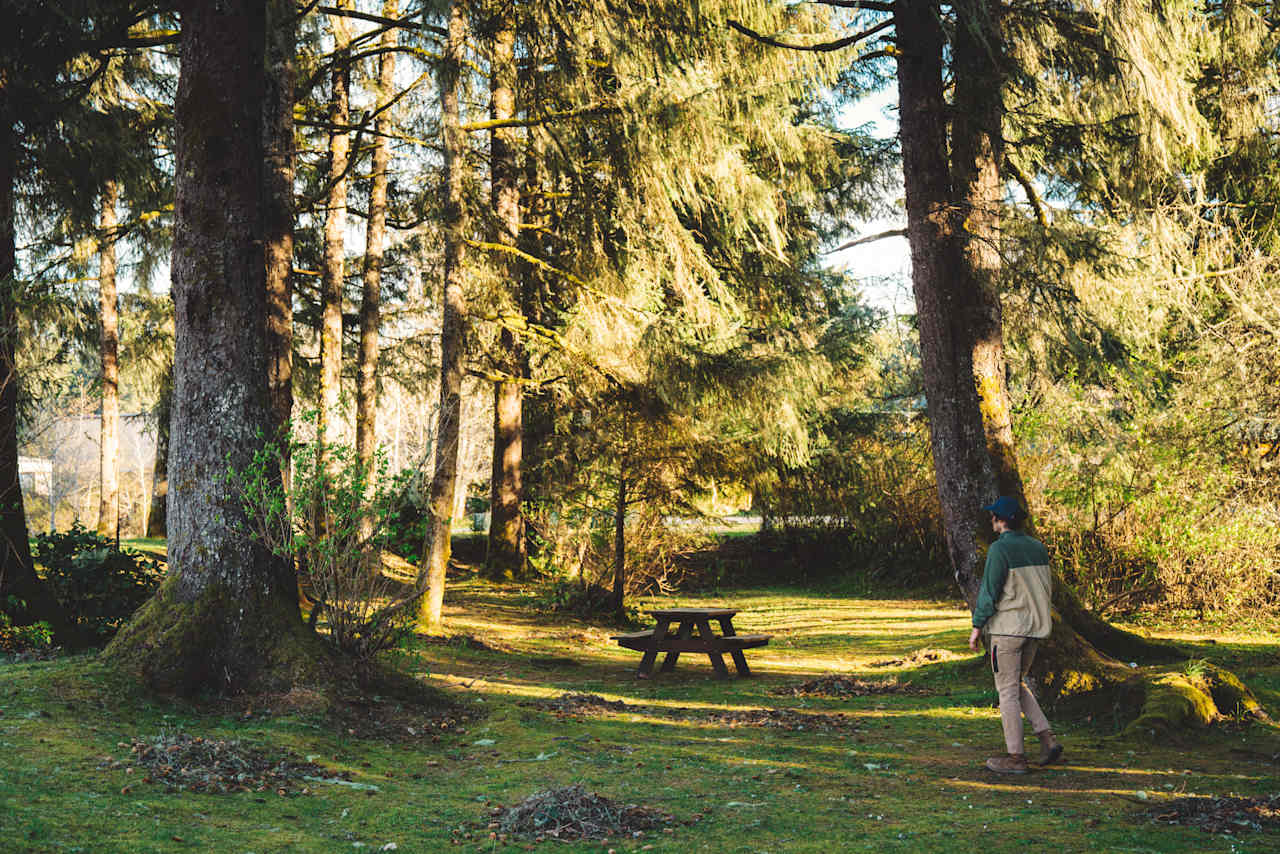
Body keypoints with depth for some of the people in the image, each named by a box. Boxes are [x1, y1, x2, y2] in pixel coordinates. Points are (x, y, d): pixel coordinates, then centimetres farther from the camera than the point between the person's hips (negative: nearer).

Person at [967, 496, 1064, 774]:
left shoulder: (999, 549, -14)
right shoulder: (1037, 547, 8)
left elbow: (990, 591, -14)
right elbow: (1047, 587, 13)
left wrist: (977, 626, -7)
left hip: (1006, 627, -7)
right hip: (1034, 627, 7)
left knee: (1007, 691, 1)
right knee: (1017, 686, 20)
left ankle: (1015, 757, 4)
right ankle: (1047, 738, 9)